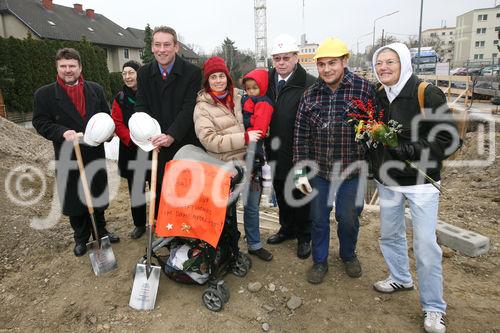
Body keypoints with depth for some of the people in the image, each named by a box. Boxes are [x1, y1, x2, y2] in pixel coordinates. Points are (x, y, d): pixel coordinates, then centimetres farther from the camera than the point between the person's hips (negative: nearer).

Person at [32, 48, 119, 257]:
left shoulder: (95, 90, 5)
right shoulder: (44, 94, -3)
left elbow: (106, 116, 8)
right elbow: (40, 122, -6)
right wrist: (63, 132, -24)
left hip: (95, 154, 2)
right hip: (68, 158, -2)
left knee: (98, 196, 16)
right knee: (74, 200, 9)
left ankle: (100, 230, 36)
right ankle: (81, 238, 29)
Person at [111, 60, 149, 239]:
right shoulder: (120, 98, 6)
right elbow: (117, 123, 2)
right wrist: (131, 140, -12)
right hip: (130, 150, 3)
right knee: (135, 189, 10)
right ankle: (139, 224, 25)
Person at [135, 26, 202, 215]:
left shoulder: (192, 72, -6)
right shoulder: (144, 73, 7)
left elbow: (189, 109, -14)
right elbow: (141, 106, 3)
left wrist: (171, 135, -26)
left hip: (185, 144, -3)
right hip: (155, 146, 3)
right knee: (158, 193, 10)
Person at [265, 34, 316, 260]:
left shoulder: (310, 84, -15)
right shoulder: (266, 81, 5)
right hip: (275, 152, 6)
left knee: (301, 195, 11)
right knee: (281, 193, 20)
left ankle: (304, 236, 30)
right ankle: (287, 228, 41)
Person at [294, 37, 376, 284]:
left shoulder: (364, 89, -8)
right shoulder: (310, 95, -1)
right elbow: (300, 136, -1)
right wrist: (301, 172, -3)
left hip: (352, 171, -2)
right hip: (318, 171, 2)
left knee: (348, 217, 14)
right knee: (318, 218, 13)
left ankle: (348, 255, 42)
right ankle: (320, 261, 34)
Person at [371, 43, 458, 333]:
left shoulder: (428, 94, -14)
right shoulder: (378, 97, 3)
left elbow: (448, 139, -15)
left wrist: (410, 149, -23)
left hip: (420, 181, -5)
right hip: (387, 180, 6)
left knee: (426, 245, -3)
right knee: (390, 234, 18)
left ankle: (434, 308, 17)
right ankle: (400, 278, 43)